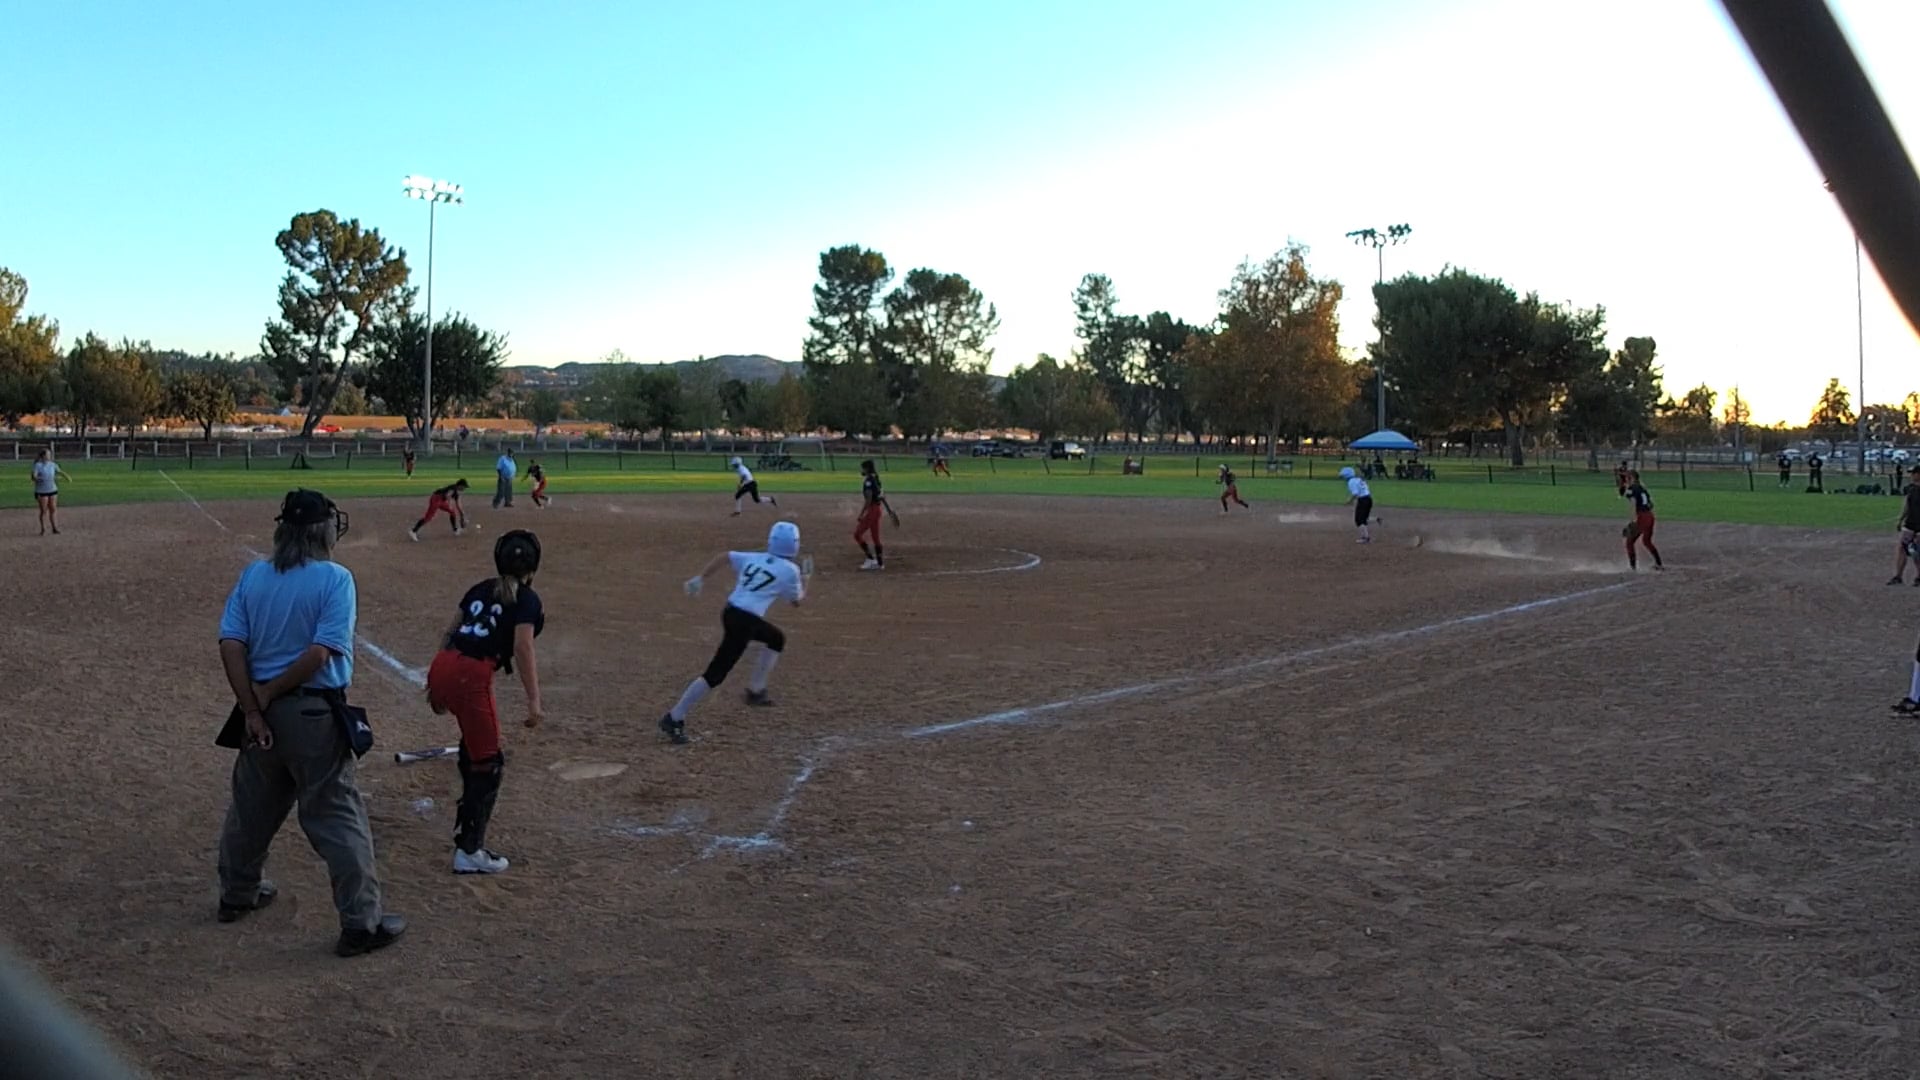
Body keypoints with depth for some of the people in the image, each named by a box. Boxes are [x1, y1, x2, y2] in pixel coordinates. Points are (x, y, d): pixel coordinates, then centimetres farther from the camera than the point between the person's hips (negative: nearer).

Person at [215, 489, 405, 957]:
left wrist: (254, 708, -6)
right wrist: (268, 694, -9)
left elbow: (231, 645, -4)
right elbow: (320, 653, -20)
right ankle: (361, 922, 4)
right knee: (338, 818, 0)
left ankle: (237, 894, 42)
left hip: (263, 710, 6)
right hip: (313, 714, -5)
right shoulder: (335, 579, -11)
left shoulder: (252, 576, 3)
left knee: (251, 806, 24)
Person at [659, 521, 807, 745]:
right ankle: (674, 719, -5)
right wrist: (804, 586, 31)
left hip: (730, 611, 8)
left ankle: (756, 690, 30)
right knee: (716, 674, -5)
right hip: (743, 622, -8)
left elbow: (724, 556, 7)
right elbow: (796, 601, 12)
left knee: (777, 639, 29)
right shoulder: (790, 570, -2)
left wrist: (699, 578, 5)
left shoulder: (754, 558, 15)